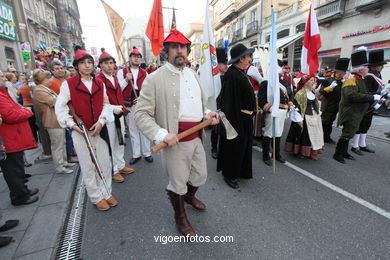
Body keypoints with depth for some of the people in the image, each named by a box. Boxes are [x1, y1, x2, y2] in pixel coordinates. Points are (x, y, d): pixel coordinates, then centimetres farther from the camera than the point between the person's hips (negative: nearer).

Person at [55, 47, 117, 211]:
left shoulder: (100, 83, 7)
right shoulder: (68, 84, -3)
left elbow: (106, 105, 6)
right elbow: (59, 107, -2)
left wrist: (101, 121, -9)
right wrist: (71, 124, -13)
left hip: (100, 130, 3)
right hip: (80, 132, -3)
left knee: (105, 163, 9)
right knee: (88, 166, 7)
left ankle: (106, 193, 28)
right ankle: (96, 197, 23)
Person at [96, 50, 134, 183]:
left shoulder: (115, 77, 12)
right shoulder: (98, 80, -13)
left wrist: (123, 108, 10)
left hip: (119, 115, 8)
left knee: (120, 142, 16)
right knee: (110, 144, 3)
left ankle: (121, 166, 32)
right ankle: (113, 171, 17)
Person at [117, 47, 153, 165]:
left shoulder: (145, 73, 11)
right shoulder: (122, 72, 7)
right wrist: (126, 80, -13)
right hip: (129, 105, 0)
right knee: (132, 130, 7)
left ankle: (147, 153, 14)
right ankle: (136, 154, 18)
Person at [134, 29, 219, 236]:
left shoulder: (193, 74, 11)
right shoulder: (155, 78, -10)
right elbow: (141, 114, -12)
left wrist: (208, 114, 2)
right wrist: (162, 134, -24)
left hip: (197, 138, 7)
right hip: (176, 141, -6)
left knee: (200, 176, 23)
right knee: (178, 183, 11)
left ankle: (189, 196, 57)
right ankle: (180, 218, 40)